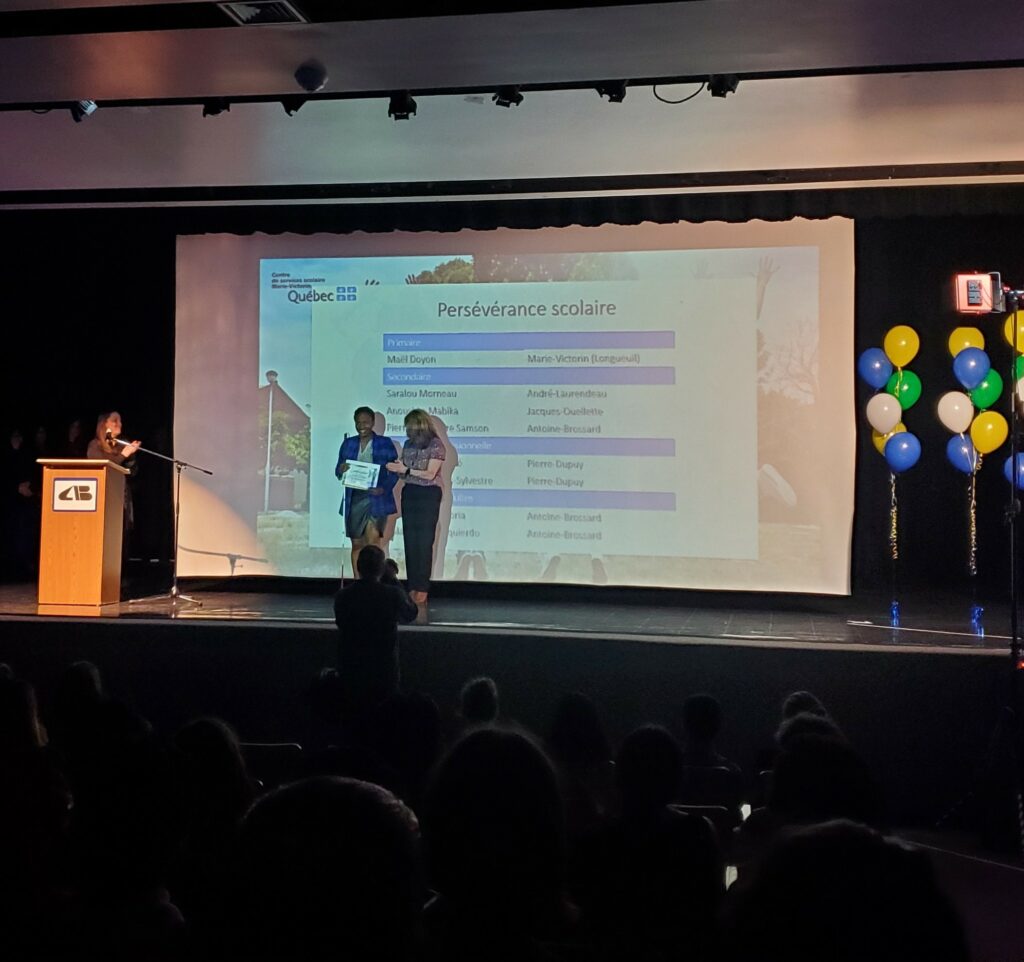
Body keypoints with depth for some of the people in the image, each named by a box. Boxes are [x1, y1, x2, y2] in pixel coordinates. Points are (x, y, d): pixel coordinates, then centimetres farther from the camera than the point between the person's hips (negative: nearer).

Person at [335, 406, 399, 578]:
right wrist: (341, 470, -12)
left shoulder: (385, 443, 2)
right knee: (357, 545, 7)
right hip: (354, 499, 4)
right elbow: (338, 472, 12)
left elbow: (394, 472, 0)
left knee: (372, 543, -13)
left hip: (376, 499, -3)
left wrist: (384, 488, -17)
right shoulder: (348, 444, 11)